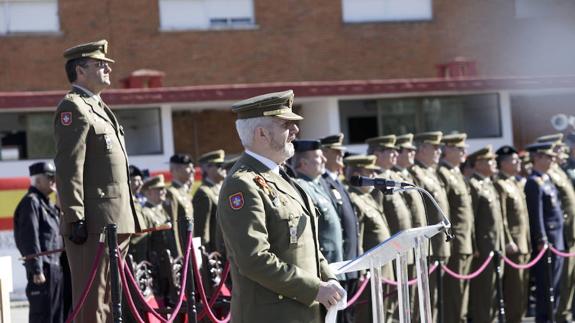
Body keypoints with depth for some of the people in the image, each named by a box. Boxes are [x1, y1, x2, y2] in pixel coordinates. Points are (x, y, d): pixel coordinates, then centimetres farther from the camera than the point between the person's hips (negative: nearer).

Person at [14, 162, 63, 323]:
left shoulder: (48, 204, 20)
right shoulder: (31, 202, -8)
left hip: (56, 267, 9)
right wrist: (36, 270, -20)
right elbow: (30, 238, -15)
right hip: (43, 269, -9)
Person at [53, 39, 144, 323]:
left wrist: (130, 218, 22)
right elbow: (68, 169, -16)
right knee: (92, 299, -8)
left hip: (115, 223, 10)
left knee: (109, 297, 12)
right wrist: (75, 219, -21)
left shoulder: (98, 108, 23)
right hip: (94, 223, -10)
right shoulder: (73, 107, -8)